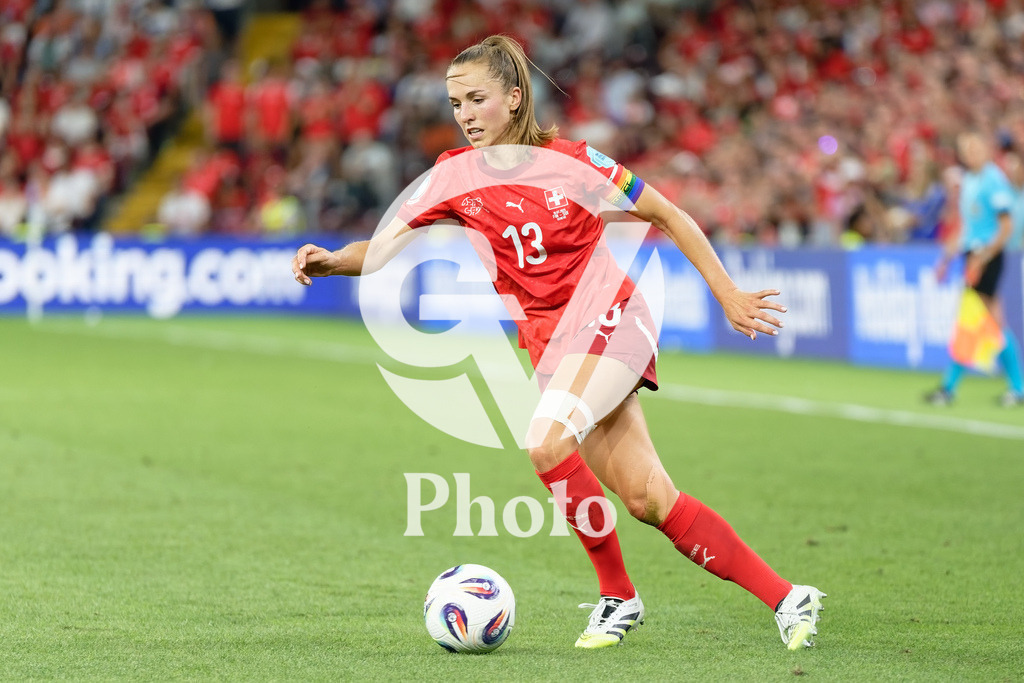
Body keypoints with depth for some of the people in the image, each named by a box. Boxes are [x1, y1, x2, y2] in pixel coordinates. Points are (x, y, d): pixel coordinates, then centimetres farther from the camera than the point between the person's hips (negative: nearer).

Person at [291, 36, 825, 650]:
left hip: (608, 318, -5)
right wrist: (331, 261, -25)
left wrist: (729, 296, -1)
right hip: (549, 342, 5)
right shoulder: (456, 176, 1)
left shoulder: (570, 160, -8)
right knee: (646, 498, -2)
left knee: (547, 442, -28)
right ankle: (784, 597, 7)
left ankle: (617, 593, -10)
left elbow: (669, 217, 0)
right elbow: (384, 247, -4)